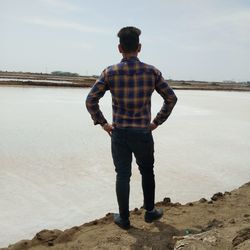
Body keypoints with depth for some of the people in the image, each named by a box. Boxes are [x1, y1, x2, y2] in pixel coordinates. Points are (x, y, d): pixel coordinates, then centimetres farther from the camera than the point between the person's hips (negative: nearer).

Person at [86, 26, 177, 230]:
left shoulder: (110, 72, -6)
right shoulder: (152, 72, -5)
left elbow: (90, 101, -7)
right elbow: (171, 98, -1)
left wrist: (103, 124, 3)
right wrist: (157, 122, 5)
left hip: (119, 133, 0)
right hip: (143, 133, 0)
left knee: (123, 176, 11)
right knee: (147, 173, 20)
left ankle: (124, 218, 22)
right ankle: (150, 211, 34)